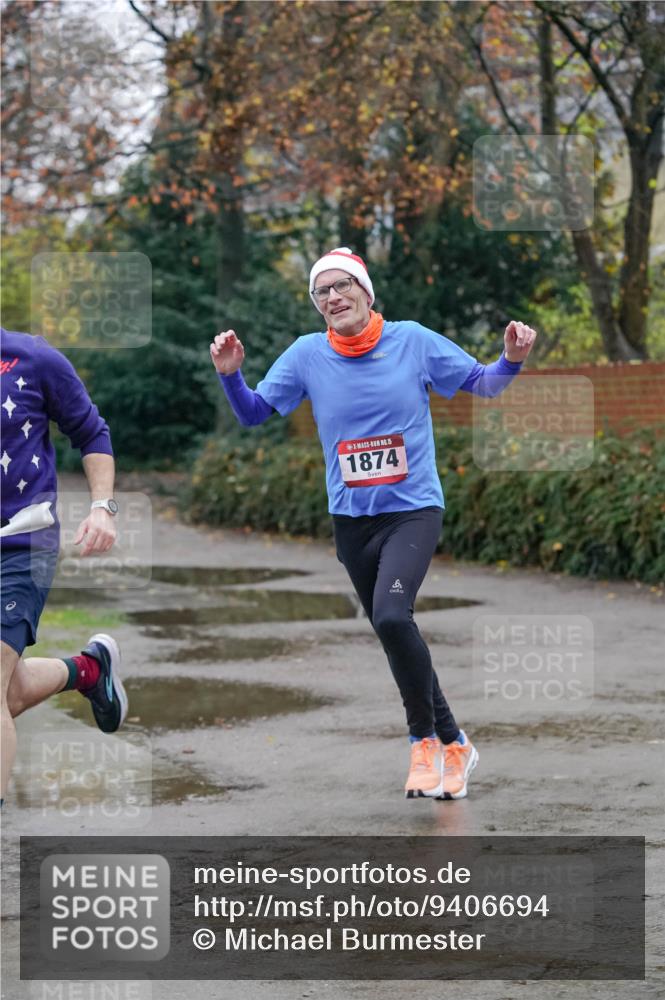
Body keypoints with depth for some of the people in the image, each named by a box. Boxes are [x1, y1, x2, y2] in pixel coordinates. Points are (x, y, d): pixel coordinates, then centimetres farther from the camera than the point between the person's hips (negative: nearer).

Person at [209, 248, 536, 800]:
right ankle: (452, 743, 26)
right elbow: (254, 413, 3)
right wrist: (231, 376, -15)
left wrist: (510, 361, -17)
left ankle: (426, 739, -8)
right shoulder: (307, 354, -1)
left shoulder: (412, 340, -5)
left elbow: (481, 384, 3)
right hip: (351, 520, 4)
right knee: (396, 632, 10)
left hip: (414, 509, -4)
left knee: (391, 615, -26)